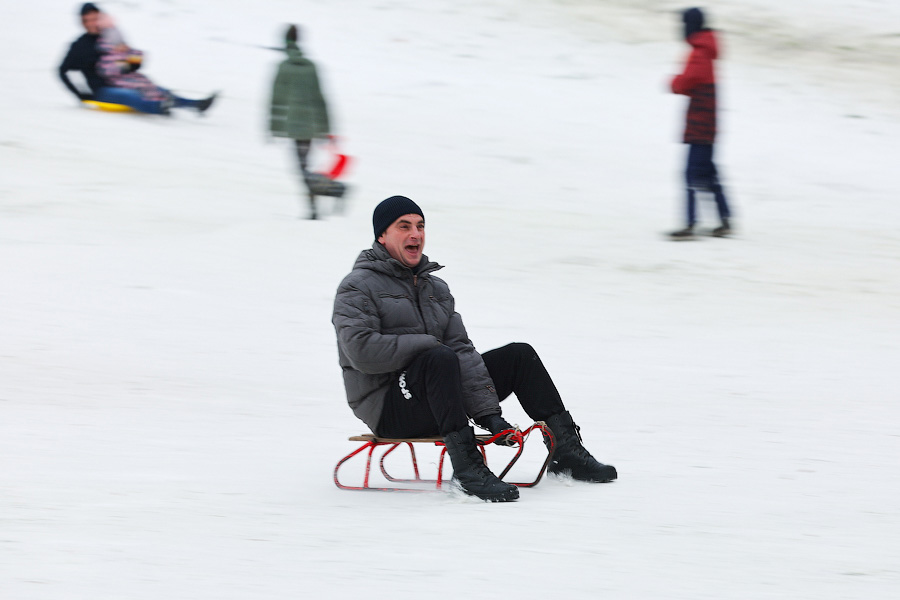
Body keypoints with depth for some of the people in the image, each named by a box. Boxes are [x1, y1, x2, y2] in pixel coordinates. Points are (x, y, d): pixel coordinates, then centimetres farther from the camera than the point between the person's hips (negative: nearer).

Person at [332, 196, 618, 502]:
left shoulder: (436, 287, 18)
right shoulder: (358, 287, -4)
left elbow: (461, 350, 9)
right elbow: (361, 351, -20)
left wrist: (488, 413, -4)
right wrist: (429, 345, -14)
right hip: (387, 407, -7)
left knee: (519, 355, 2)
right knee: (440, 358, -36)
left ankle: (565, 451, 1)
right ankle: (466, 467, -40)